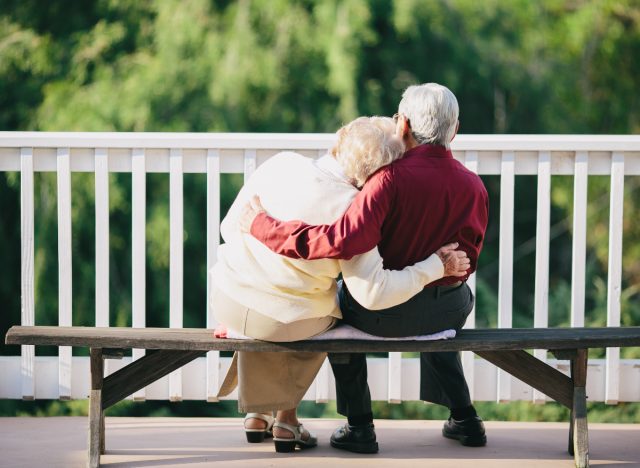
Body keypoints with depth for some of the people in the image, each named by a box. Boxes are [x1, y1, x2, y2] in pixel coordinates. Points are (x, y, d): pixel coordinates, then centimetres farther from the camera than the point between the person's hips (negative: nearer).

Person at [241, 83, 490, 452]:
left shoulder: (392, 178, -22)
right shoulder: (474, 187, -6)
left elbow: (343, 242, -32)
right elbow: (465, 262, 3)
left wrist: (264, 227, -25)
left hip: (385, 313, -4)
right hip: (449, 310, 4)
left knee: (339, 301, 31)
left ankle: (359, 425, 27)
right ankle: (463, 418, 36)